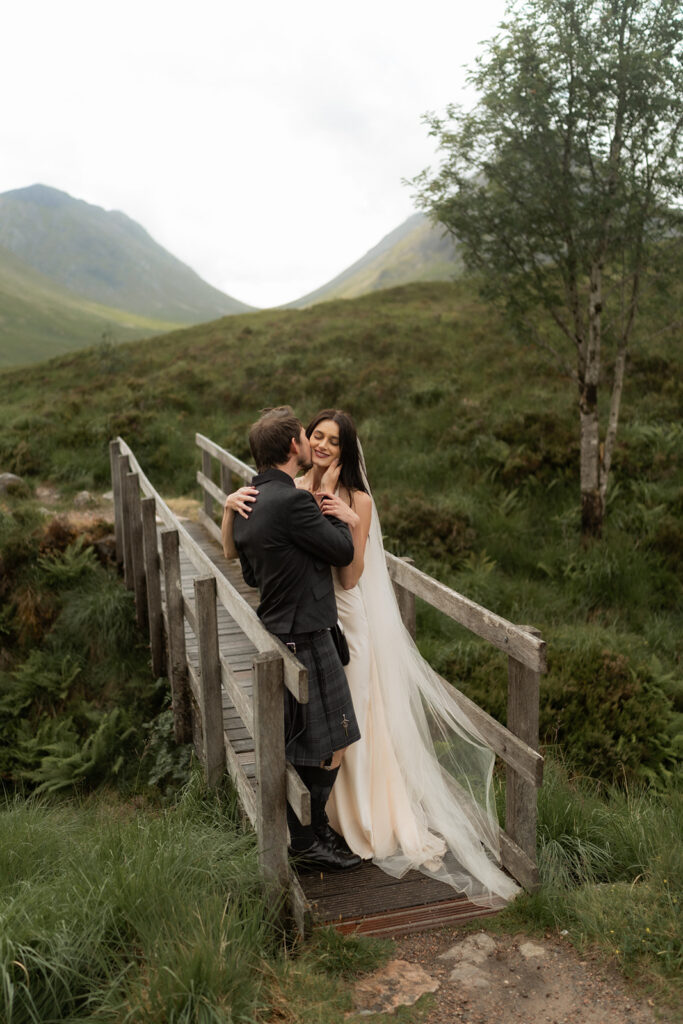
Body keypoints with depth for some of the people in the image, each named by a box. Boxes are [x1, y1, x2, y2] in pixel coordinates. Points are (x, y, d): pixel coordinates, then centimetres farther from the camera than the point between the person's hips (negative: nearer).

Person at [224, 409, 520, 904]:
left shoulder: (357, 501, -7)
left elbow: (350, 578, -12)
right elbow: (235, 552, -4)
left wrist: (352, 525, -24)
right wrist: (232, 507, -21)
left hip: (343, 621, -2)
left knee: (349, 720, 9)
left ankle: (368, 817, 30)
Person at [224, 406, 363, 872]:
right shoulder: (292, 501, -23)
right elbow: (344, 551, -14)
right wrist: (331, 507, 1)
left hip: (277, 635, 10)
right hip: (305, 638, -10)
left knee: (299, 744, 21)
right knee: (327, 749, 4)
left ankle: (305, 828, 35)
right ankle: (306, 841, 18)